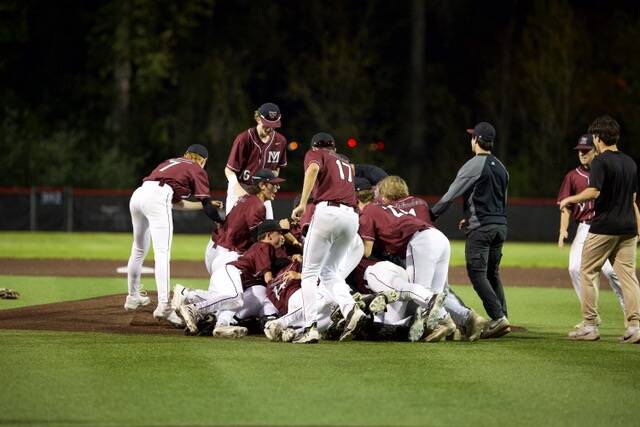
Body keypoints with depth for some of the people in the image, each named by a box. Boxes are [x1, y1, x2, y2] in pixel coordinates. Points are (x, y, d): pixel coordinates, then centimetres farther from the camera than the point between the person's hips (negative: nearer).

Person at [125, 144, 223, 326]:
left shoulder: (171, 163, 34)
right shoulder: (197, 170, 14)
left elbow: (175, 203, 35)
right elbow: (208, 208, 6)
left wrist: (206, 205, 41)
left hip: (137, 194, 8)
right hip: (156, 198, -8)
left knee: (139, 249, 25)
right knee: (162, 253, -16)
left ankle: (133, 297, 38)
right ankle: (163, 306, -29)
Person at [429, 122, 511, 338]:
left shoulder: (474, 165, -9)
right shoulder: (501, 167, 16)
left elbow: (452, 194, -10)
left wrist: (431, 215, -2)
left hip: (481, 228, -8)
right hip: (500, 225, 8)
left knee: (477, 272, -8)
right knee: (492, 273, 14)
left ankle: (498, 317, -18)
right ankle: (501, 317, 6)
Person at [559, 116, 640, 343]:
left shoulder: (601, 161, -10)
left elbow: (594, 192, -21)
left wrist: (570, 199, -6)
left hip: (604, 226, -7)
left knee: (587, 273, 4)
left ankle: (590, 326, 2)